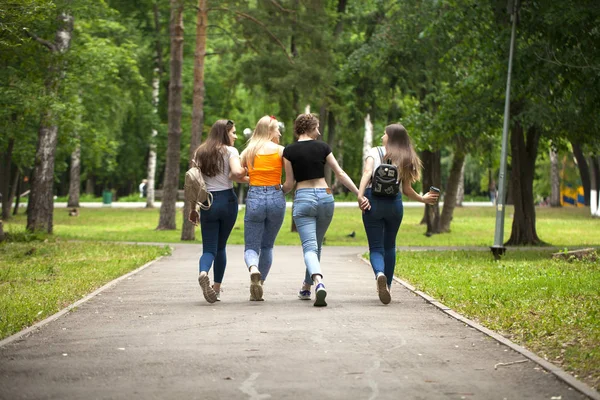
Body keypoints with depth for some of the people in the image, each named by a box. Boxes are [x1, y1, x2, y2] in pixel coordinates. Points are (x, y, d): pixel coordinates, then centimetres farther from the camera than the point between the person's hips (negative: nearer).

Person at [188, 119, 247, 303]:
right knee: (220, 246, 14)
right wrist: (247, 178, 1)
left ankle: (203, 273, -31)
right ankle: (217, 288, 16)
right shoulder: (230, 151, -2)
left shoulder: (200, 153, 10)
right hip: (227, 201, -2)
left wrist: (193, 209, 12)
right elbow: (237, 172, -21)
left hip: (208, 202, 2)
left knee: (209, 248, 0)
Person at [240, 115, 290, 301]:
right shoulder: (280, 150, -1)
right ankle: (259, 286, 13)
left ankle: (253, 268, -29)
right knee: (267, 246, 16)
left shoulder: (248, 152, 5)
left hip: (254, 198, 0)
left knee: (251, 247, 3)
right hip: (276, 198, 0)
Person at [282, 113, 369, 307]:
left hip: (303, 198, -2)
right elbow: (340, 174, 0)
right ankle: (306, 288, 30)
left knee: (310, 247, -10)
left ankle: (318, 282, -37)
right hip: (325, 197, 3)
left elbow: (289, 184, 1)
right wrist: (359, 194, 3)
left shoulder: (289, 151, -1)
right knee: (316, 245, 20)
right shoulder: (322, 147, 3)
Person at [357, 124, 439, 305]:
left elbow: (367, 172, -15)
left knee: (376, 247, 1)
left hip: (373, 201, -2)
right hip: (394, 203, 2)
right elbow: (407, 190, 7)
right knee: (389, 246, 20)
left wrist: (360, 195, -25)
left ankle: (380, 274, -30)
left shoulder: (374, 152, 3)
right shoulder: (406, 159, 8)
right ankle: (387, 286, 24)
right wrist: (423, 199, 24)